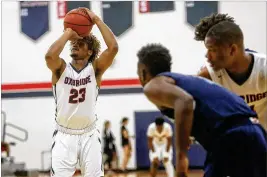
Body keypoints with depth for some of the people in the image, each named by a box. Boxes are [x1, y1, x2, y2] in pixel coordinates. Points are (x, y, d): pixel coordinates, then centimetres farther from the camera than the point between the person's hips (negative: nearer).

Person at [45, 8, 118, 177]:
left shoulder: (95, 68, -2)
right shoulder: (61, 68, -2)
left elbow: (113, 48, -18)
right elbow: (50, 55, -26)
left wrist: (97, 20, -15)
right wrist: (68, 33, -16)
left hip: (89, 135, 1)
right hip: (64, 135, 0)